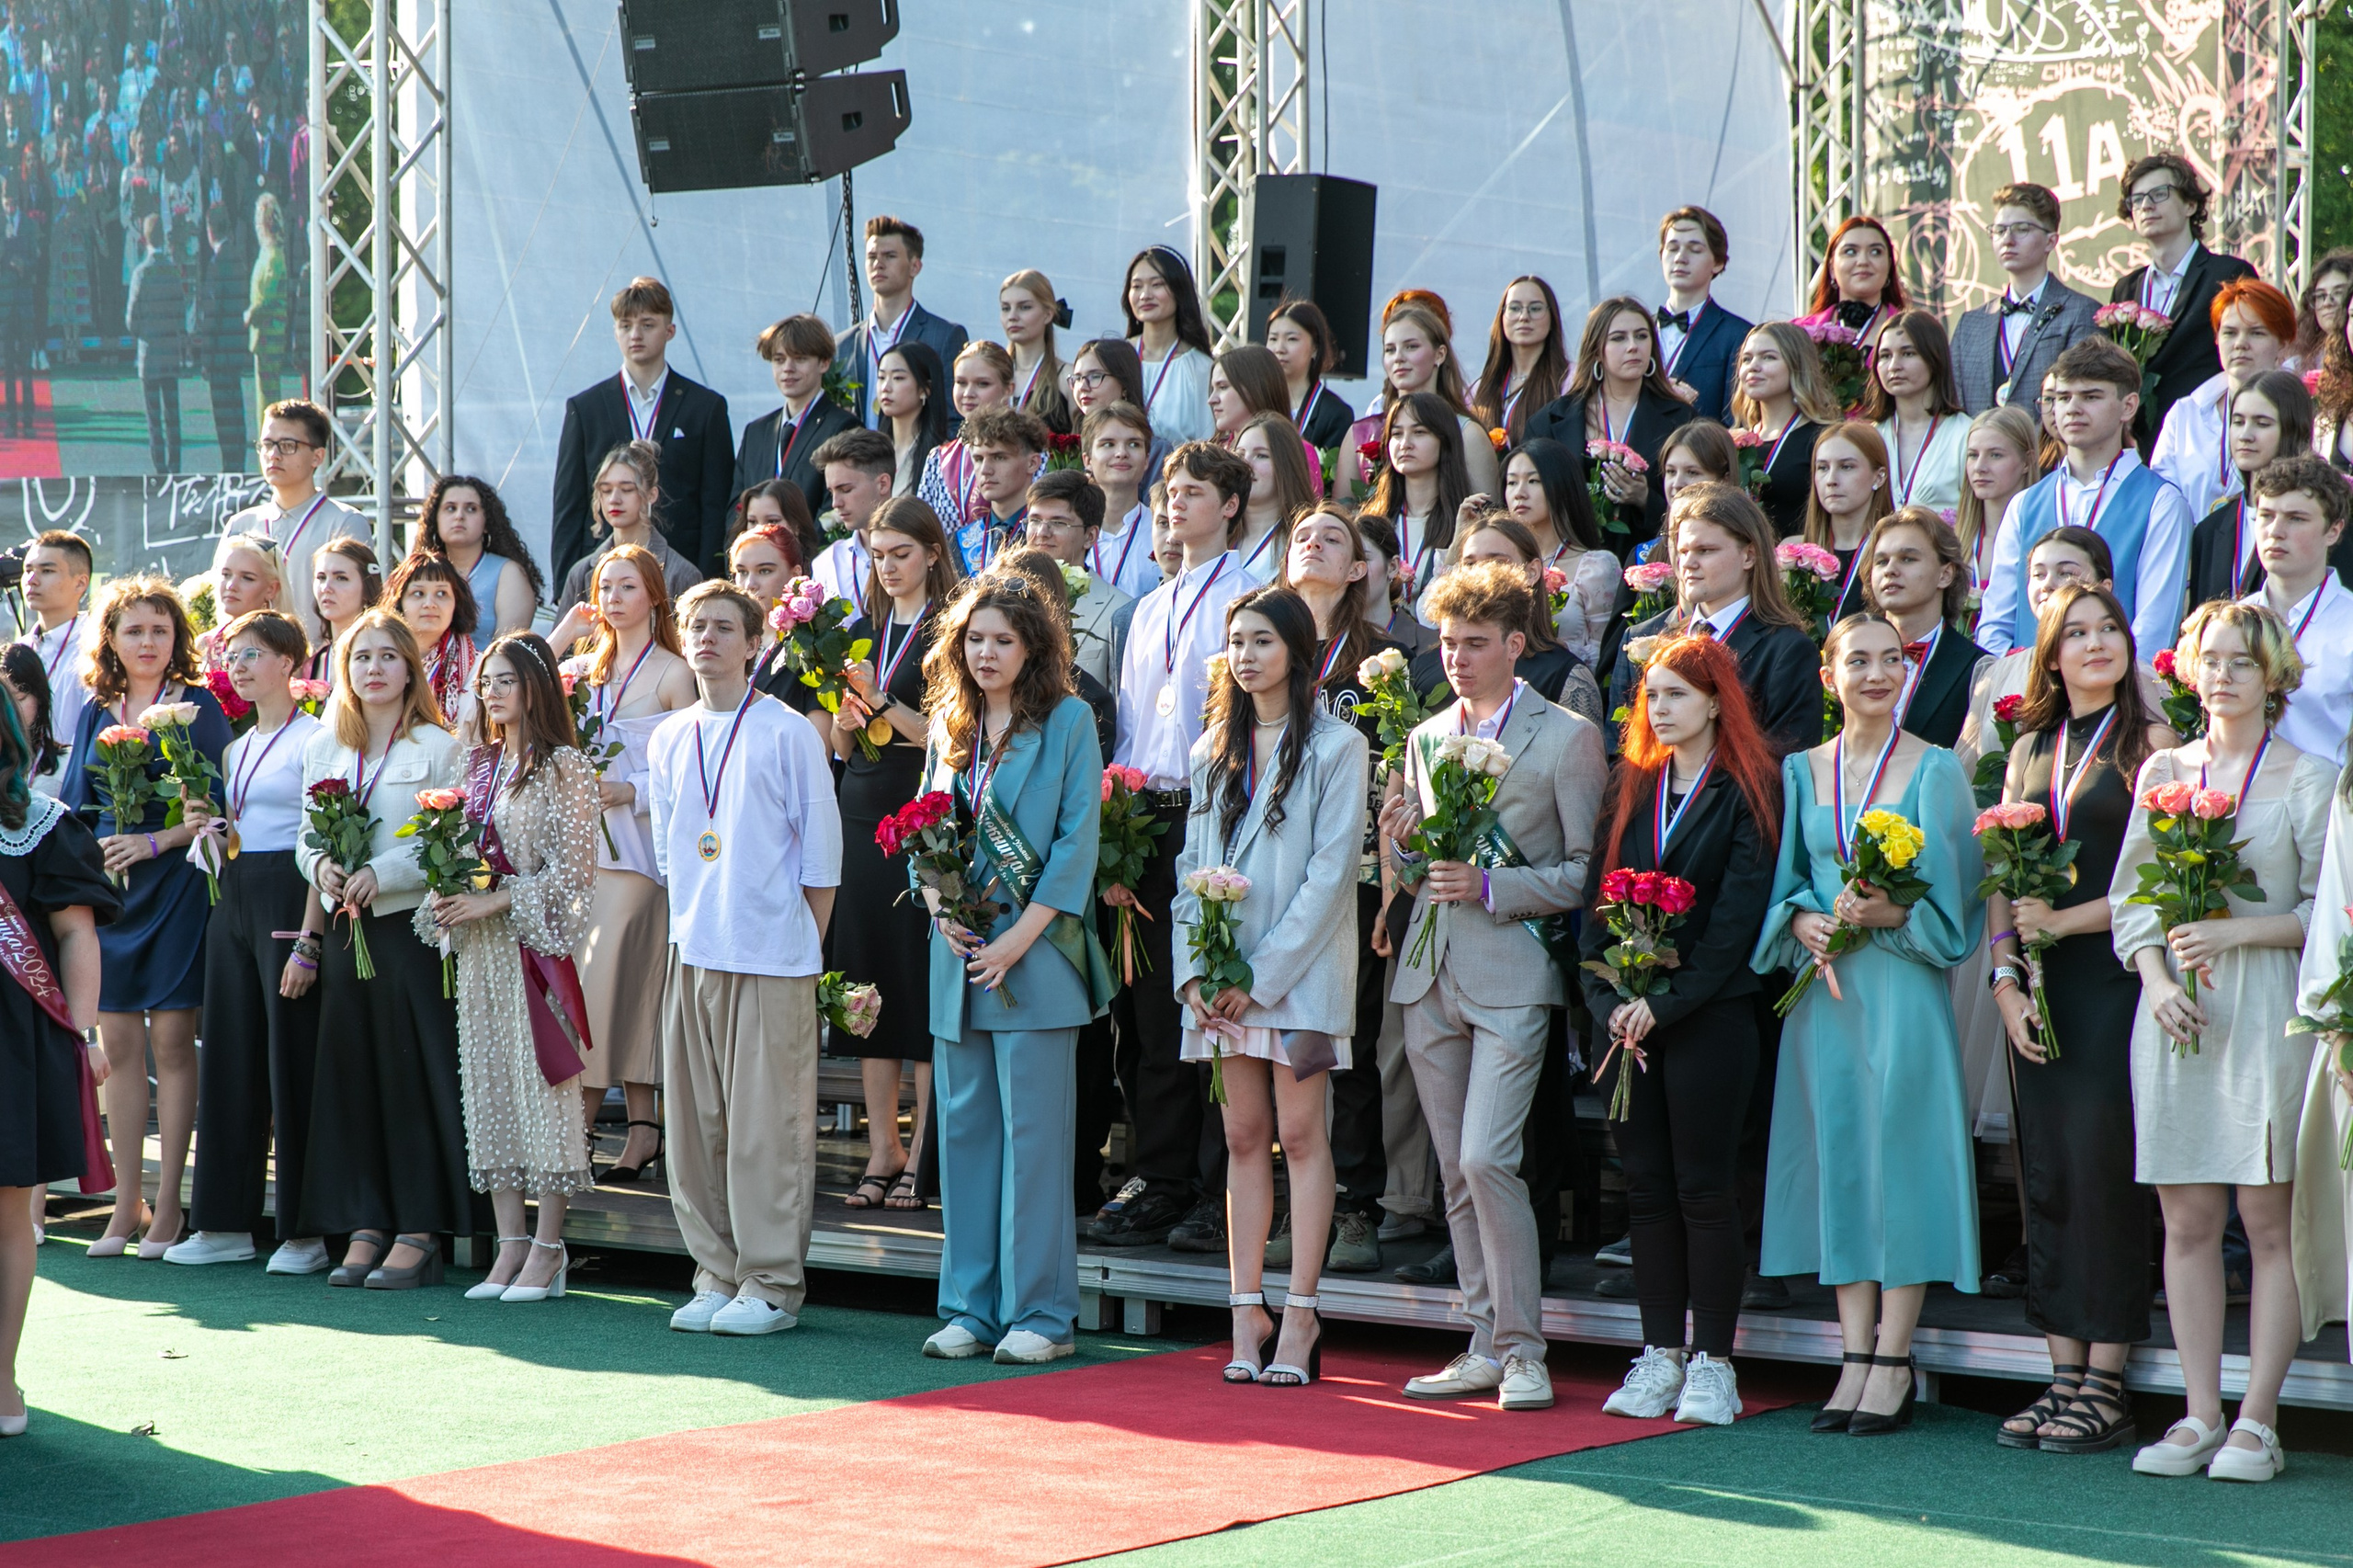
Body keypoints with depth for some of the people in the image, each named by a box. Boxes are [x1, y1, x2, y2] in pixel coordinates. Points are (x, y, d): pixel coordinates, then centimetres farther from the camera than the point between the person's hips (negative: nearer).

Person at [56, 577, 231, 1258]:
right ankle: (126, 1204, 9)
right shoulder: (96, 714, 12)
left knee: (171, 1042, -4)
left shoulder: (198, 706, -1)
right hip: (107, 888, 4)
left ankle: (168, 1206, 1)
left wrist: (154, 842, -15)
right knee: (118, 1045, 3)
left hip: (174, 888, -4)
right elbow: (74, 810, 15)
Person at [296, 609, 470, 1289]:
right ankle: (365, 1228, 11)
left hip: (412, 928, -5)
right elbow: (306, 837, 16)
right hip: (346, 929, 5)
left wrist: (383, 873, -18)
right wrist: (321, 865, -6)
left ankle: (420, 1232, 0)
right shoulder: (323, 750, 14)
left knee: (414, 1075, -4)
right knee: (349, 1073, 5)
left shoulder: (439, 748, -3)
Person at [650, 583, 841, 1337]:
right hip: (692, 954, 5)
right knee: (693, 1122, 6)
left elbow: (821, 847, -1)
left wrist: (808, 942, -3)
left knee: (767, 1121, -5)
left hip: (770, 955, -5)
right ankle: (716, 1276, 15)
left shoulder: (787, 732, -2)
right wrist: (691, 918, 14)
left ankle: (772, 1283, 0)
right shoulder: (669, 740, 13)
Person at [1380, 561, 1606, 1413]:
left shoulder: (1567, 737, -3)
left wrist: (1490, 885, -15)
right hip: (1431, 976, 6)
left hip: (1511, 974, -6)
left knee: (1486, 1159, -15)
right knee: (1457, 1174, 8)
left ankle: (1522, 1350, -5)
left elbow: (1586, 873, -5)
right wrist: (1403, 843, -1)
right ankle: (1487, 1346, 15)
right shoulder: (1426, 737, 15)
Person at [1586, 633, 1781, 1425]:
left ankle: (1712, 1362, 4)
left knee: (1703, 1186, -2)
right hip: (1625, 1020, 5)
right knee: (1647, 1184, 6)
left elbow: (1738, 915, -10)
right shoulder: (1630, 788, 13)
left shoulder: (1747, 794, -3)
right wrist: (1607, 999, -4)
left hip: (1709, 1015, -5)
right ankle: (1660, 1356, 12)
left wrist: (1667, 1002, -14)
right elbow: (1597, 897, 9)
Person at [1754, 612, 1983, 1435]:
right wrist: (1805, 922, -8)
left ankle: (1894, 1361, 0)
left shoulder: (1936, 770, 0)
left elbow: (1949, 897, -3)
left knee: (1899, 1153, -5)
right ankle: (1856, 1357, 8)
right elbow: (1785, 883, 12)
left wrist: (1886, 914, -20)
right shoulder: (1802, 772, 11)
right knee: (1837, 1158, 3)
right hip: (1822, 985, 4)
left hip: (1903, 987, -4)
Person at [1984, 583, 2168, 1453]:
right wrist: (2005, 979, 1)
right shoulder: (2030, 750, 15)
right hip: (2041, 990, 5)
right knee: (2047, 1177, 4)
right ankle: (2064, 1374, 10)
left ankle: (2105, 1386, -2)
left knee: (2102, 1173, -7)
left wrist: (2065, 920, -11)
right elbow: (2001, 879, 13)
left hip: (2114, 979, -5)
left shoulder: (2150, 743, -1)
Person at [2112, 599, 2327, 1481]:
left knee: (2269, 1218, -4)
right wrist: (2157, 981, -4)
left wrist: (2234, 932, -14)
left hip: (2266, 1010, -3)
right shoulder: (2162, 772, 13)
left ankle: (2257, 1421, -1)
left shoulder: (2308, 779, 2)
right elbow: (2131, 896, 13)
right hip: (2176, 1012, 3)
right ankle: (2199, 1415, 7)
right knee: (2187, 1218, 2)